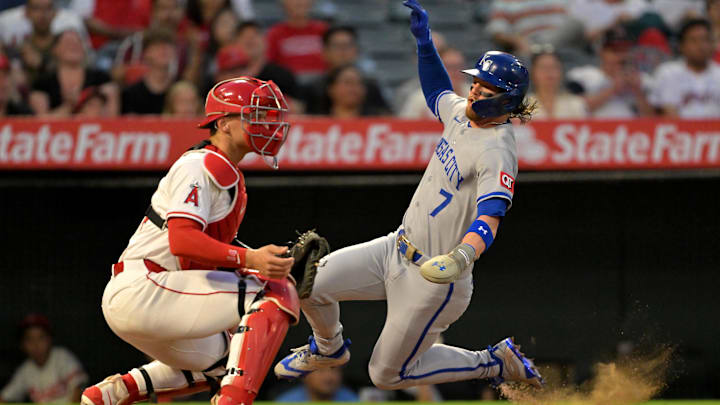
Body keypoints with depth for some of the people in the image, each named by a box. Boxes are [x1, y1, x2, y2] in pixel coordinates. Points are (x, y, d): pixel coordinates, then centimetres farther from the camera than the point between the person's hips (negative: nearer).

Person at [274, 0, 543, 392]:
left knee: (387, 373, 5)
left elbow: (489, 219, -38)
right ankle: (328, 347, 30)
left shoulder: (497, 153, -24)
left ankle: (495, 362, 19)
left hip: (434, 278, -8)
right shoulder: (463, 114, 2)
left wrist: (461, 257, -57)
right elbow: (437, 91, 27)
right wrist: (424, 39, 15)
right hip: (398, 248, 8)